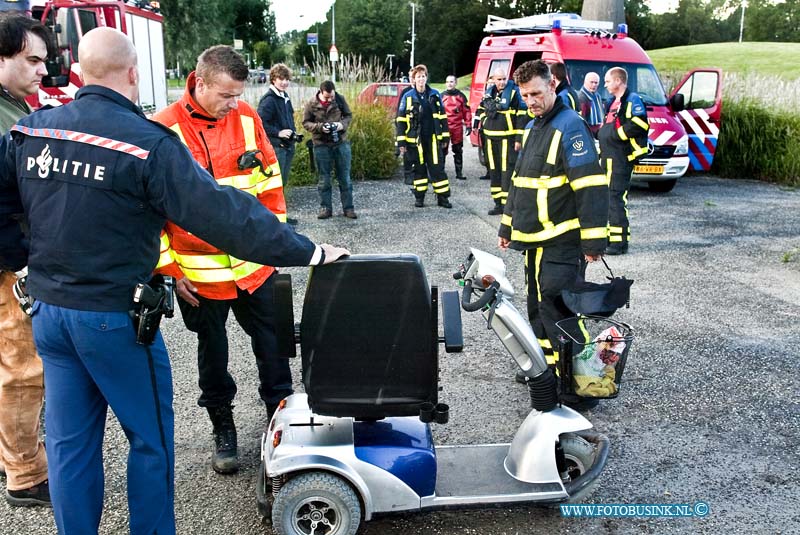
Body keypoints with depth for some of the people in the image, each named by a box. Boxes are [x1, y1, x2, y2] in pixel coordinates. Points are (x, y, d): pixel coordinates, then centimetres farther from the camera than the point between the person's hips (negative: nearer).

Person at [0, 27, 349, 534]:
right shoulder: (149, 142, -18)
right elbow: (223, 213, -21)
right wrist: (306, 251, -17)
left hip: (48, 309, 6)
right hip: (115, 317, -6)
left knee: (69, 441, 17)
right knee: (151, 438, 12)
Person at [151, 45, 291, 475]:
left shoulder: (246, 118, 0)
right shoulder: (164, 130, -11)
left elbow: (269, 181, 9)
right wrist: (169, 269, -7)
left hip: (255, 264, 3)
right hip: (199, 274, -2)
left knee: (272, 344, 11)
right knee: (213, 354, 14)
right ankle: (223, 429, 32)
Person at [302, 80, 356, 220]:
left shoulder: (340, 100, -2)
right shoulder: (312, 104, -6)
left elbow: (349, 115, 8)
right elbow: (306, 123, 0)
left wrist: (342, 124, -13)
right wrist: (320, 127, -18)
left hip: (341, 143, 1)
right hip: (321, 146, -1)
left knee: (344, 178, 5)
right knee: (324, 179, 6)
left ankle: (348, 208, 13)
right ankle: (325, 208, 16)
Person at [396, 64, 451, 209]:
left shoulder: (434, 95, 5)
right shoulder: (407, 97, 0)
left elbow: (442, 117, 10)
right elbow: (401, 121, 0)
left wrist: (445, 137, 7)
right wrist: (401, 142, -5)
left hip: (433, 138, 1)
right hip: (415, 140, -1)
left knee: (438, 168, 1)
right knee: (419, 168, 8)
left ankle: (442, 197, 8)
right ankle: (419, 197, 18)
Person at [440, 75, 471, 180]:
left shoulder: (461, 96, 7)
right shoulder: (442, 96, 5)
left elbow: (467, 111, 6)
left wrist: (468, 125, 1)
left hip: (458, 128, 1)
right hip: (444, 127, -1)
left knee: (458, 151, 8)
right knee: (442, 150, 0)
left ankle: (459, 172, 14)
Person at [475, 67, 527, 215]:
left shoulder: (514, 92, -8)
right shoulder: (489, 92, 11)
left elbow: (522, 116, -10)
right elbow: (481, 110, 28)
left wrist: (519, 138, -13)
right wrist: (481, 123, 16)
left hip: (507, 138, -7)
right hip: (490, 137, 7)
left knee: (507, 171, -8)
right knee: (494, 171, 10)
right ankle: (498, 203, 19)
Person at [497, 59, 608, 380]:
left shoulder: (569, 126, -12)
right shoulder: (532, 128, 17)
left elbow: (591, 187, -18)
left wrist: (593, 241, -21)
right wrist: (507, 227, 23)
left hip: (561, 244, -9)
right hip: (534, 241, 9)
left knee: (556, 310, -8)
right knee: (537, 307, 16)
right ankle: (544, 364, 29)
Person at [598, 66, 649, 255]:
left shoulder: (632, 100, -8)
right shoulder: (614, 102, 22)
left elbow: (639, 124, -22)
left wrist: (616, 133, -16)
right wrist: (600, 132, 12)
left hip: (621, 158, -10)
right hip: (609, 158, 10)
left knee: (616, 199, -13)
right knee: (605, 197, 13)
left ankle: (620, 241, -10)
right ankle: (608, 237, 22)